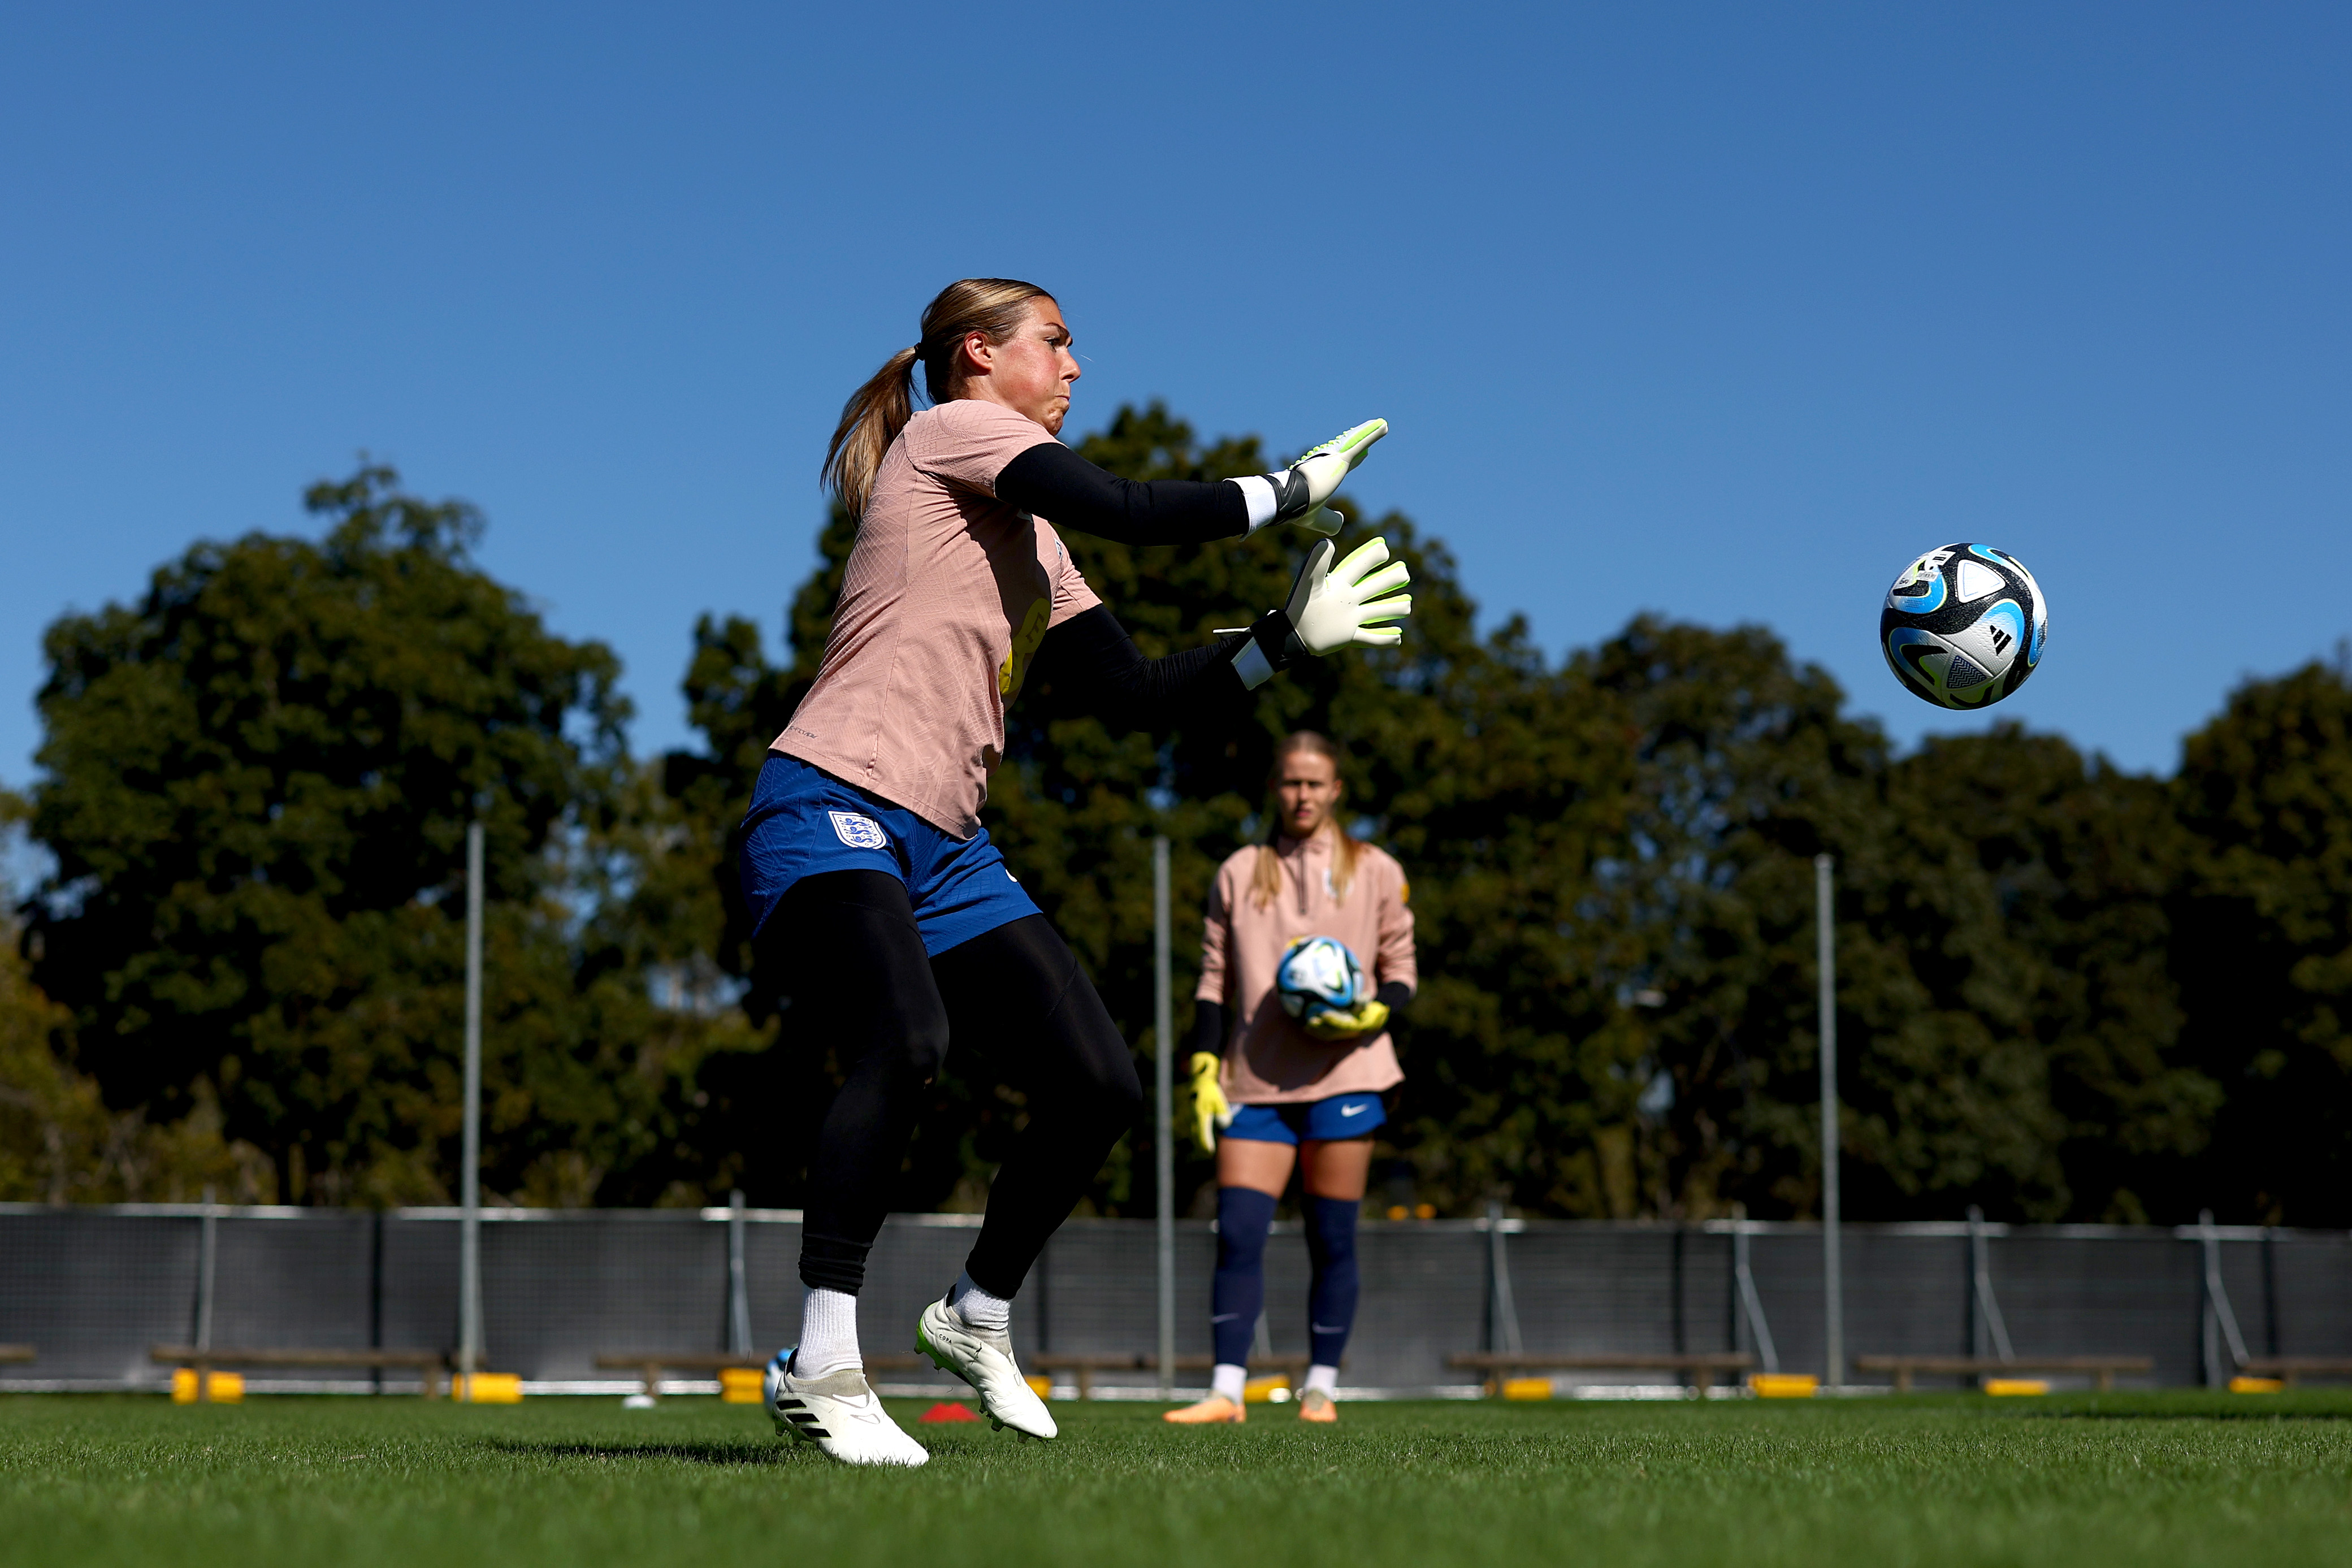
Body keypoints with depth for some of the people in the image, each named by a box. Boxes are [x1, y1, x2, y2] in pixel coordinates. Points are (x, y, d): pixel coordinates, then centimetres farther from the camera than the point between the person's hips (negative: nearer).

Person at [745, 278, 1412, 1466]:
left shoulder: (1035, 542, 25)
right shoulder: (952, 431, 0)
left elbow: (1136, 693, 21)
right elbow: (1126, 513, -14)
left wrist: (1288, 637, 14)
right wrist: (1291, 491, -2)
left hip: (945, 850, 9)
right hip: (831, 811, -9)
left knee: (1096, 1085, 0)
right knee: (904, 1040, -33)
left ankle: (977, 1319, 22)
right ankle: (821, 1368, -29)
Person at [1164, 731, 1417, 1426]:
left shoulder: (1375, 872, 8)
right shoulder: (1238, 873, 12)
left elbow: (1402, 971, 10)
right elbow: (1214, 978, 12)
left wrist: (1371, 1015, -12)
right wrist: (1204, 1070, 2)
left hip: (1343, 1076, -1)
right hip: (1255, 1080, 1)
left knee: (1332, 1239, 1)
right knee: (1237, 1232, -8)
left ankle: (1321, 1388, 10)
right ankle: (1227, 1390, -8)